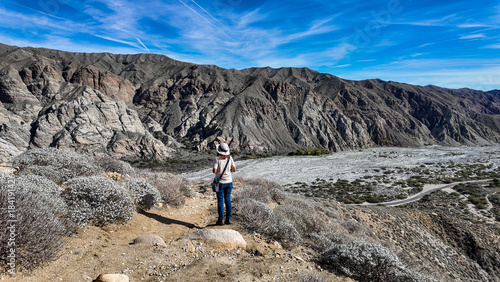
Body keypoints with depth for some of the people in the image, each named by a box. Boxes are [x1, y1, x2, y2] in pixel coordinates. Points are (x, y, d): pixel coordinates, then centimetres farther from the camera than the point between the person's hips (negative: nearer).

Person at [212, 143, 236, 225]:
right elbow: (234, 169, -2)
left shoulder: (217, 159, -14)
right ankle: (228, 218, 15)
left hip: (220, 182, -3)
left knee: (220, 200, 6)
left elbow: (214, 171, -19)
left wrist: (212, 170, 3)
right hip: (229, 181, 3)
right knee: (228, 199, 13)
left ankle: (221, 219, 10)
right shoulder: (229, 158, -3)